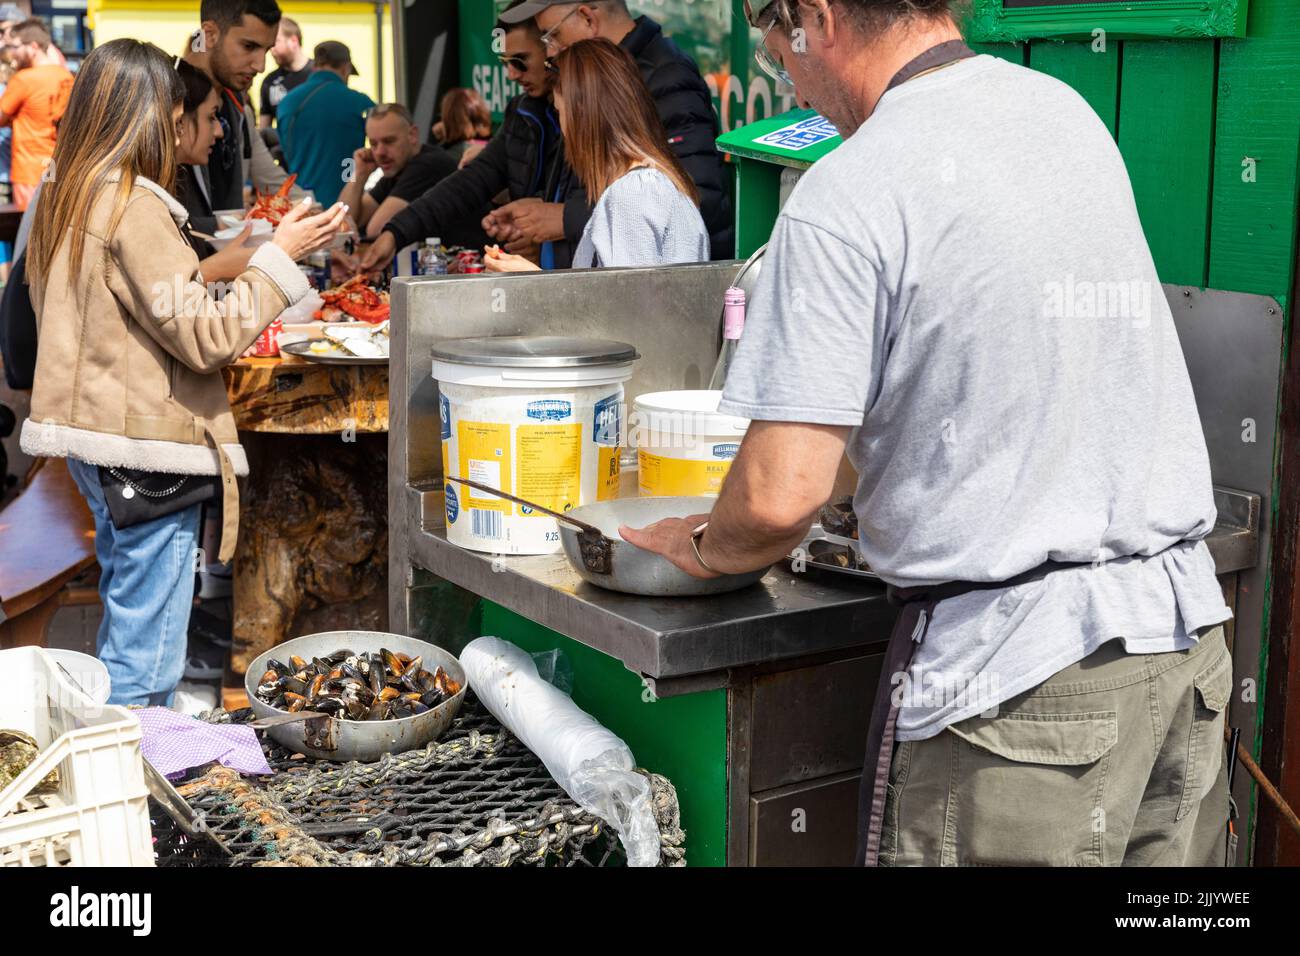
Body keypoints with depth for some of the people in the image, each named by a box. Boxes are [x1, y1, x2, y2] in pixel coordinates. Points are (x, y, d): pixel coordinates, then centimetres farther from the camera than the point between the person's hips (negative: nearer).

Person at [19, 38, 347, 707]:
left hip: (93, 436, 10)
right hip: (147, 450, -10)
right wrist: (279, 256, -13)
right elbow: (206, 336, -19)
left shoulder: (62, 201, 10)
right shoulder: (135, 209, -17)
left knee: (124, 629, 21)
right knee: (147, 653, -2)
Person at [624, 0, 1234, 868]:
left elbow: (780, 497, -17)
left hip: (1018, 657, -7)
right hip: (1186, 621, 8)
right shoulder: (1070, 112, 11)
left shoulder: (845, 199, -13)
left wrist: (703, 550, 4)